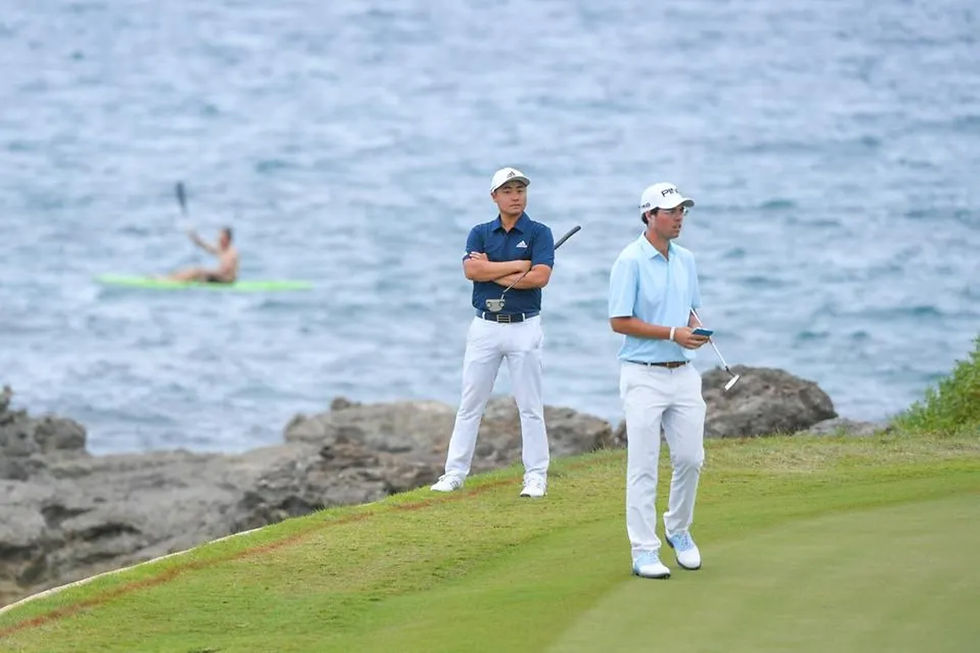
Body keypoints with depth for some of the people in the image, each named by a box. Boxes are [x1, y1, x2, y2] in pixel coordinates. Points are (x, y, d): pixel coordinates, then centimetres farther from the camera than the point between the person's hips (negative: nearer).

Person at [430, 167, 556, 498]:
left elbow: (540, 276, -15)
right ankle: (454, 473, 8)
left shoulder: (539, 234, 0)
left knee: (530, 406, 1)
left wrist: (492, 271, -10)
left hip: (524, 326, -2)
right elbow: (472, 270, -10)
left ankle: (536, 476, 5)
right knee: (470, 404, 4)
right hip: (484, 327, 2)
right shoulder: (480, 233, 7)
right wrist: (519, 265, -14)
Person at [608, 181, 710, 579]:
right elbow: (619, 321, -13)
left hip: (683, 374, 6)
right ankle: (643, 551, -1)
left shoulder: (686, 260, 11)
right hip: (644, 375, -6)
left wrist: (696, 329, -3)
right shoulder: (630, 261, -10)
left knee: (690, 458, 7)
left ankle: (678, 530, 30)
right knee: (643, 465, -4)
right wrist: (673, 333, -18)